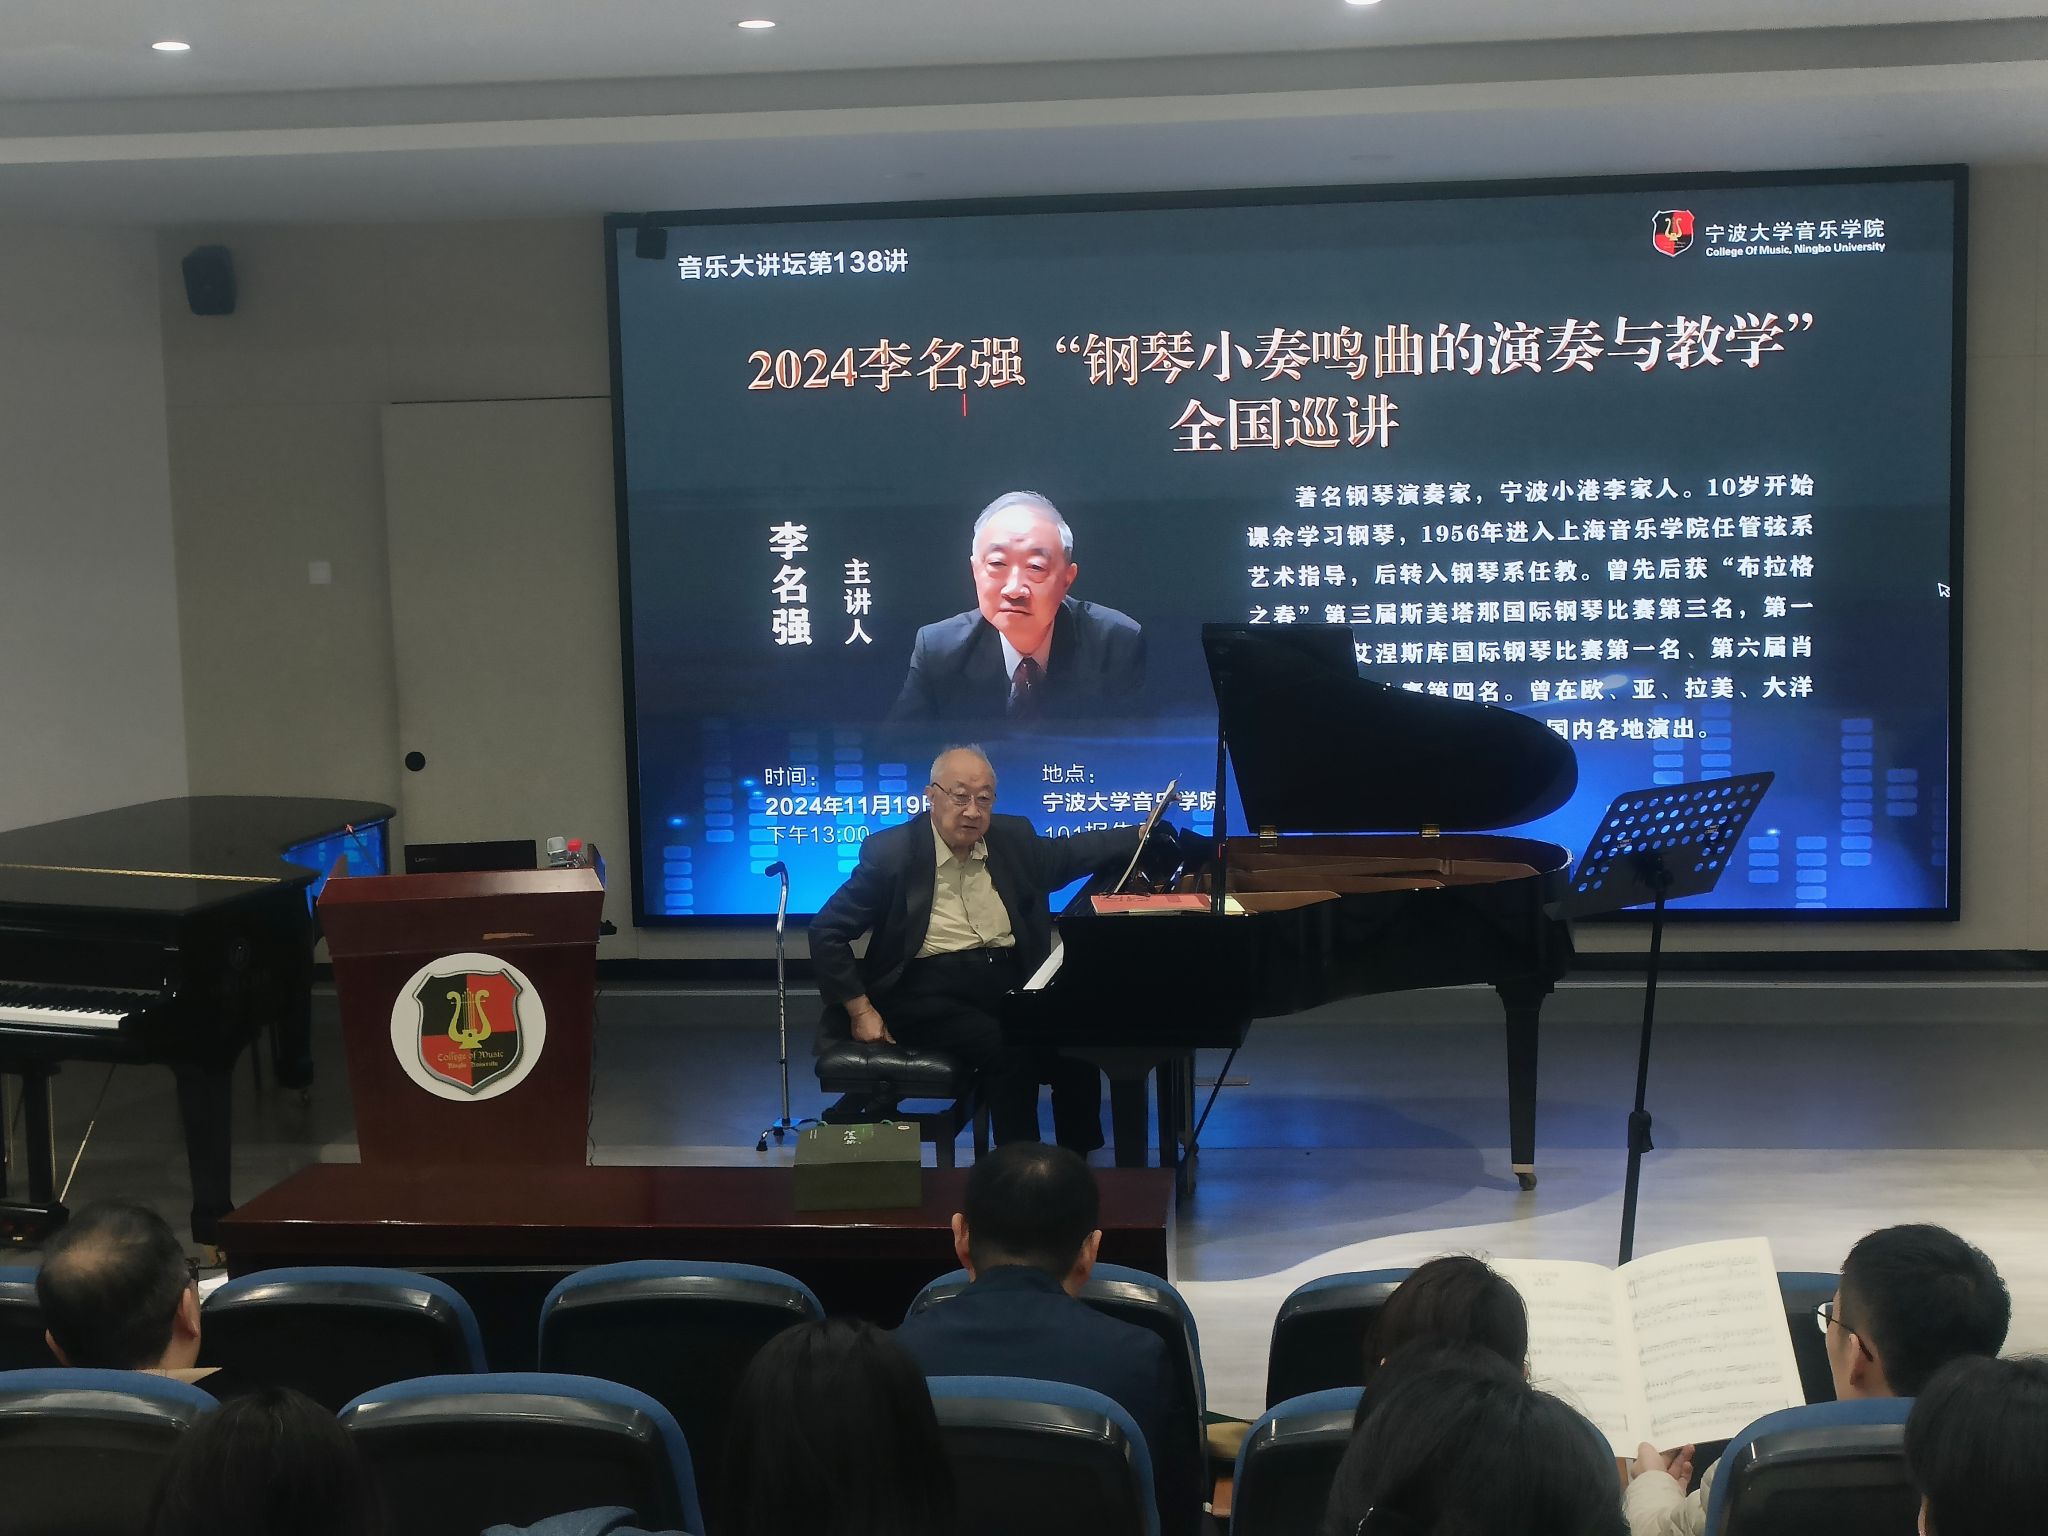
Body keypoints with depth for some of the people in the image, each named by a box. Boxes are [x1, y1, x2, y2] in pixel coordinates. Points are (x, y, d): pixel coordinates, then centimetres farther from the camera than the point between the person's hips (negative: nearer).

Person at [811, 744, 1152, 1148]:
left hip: (1010, 982, 5)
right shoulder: (890, 852, -3)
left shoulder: (1013, 839, 10)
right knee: (1005, 1049, -30)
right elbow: (827, 932, 0)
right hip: (930, 991, -4)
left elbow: (1073, 852, 26)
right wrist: (860, 1010, -6)